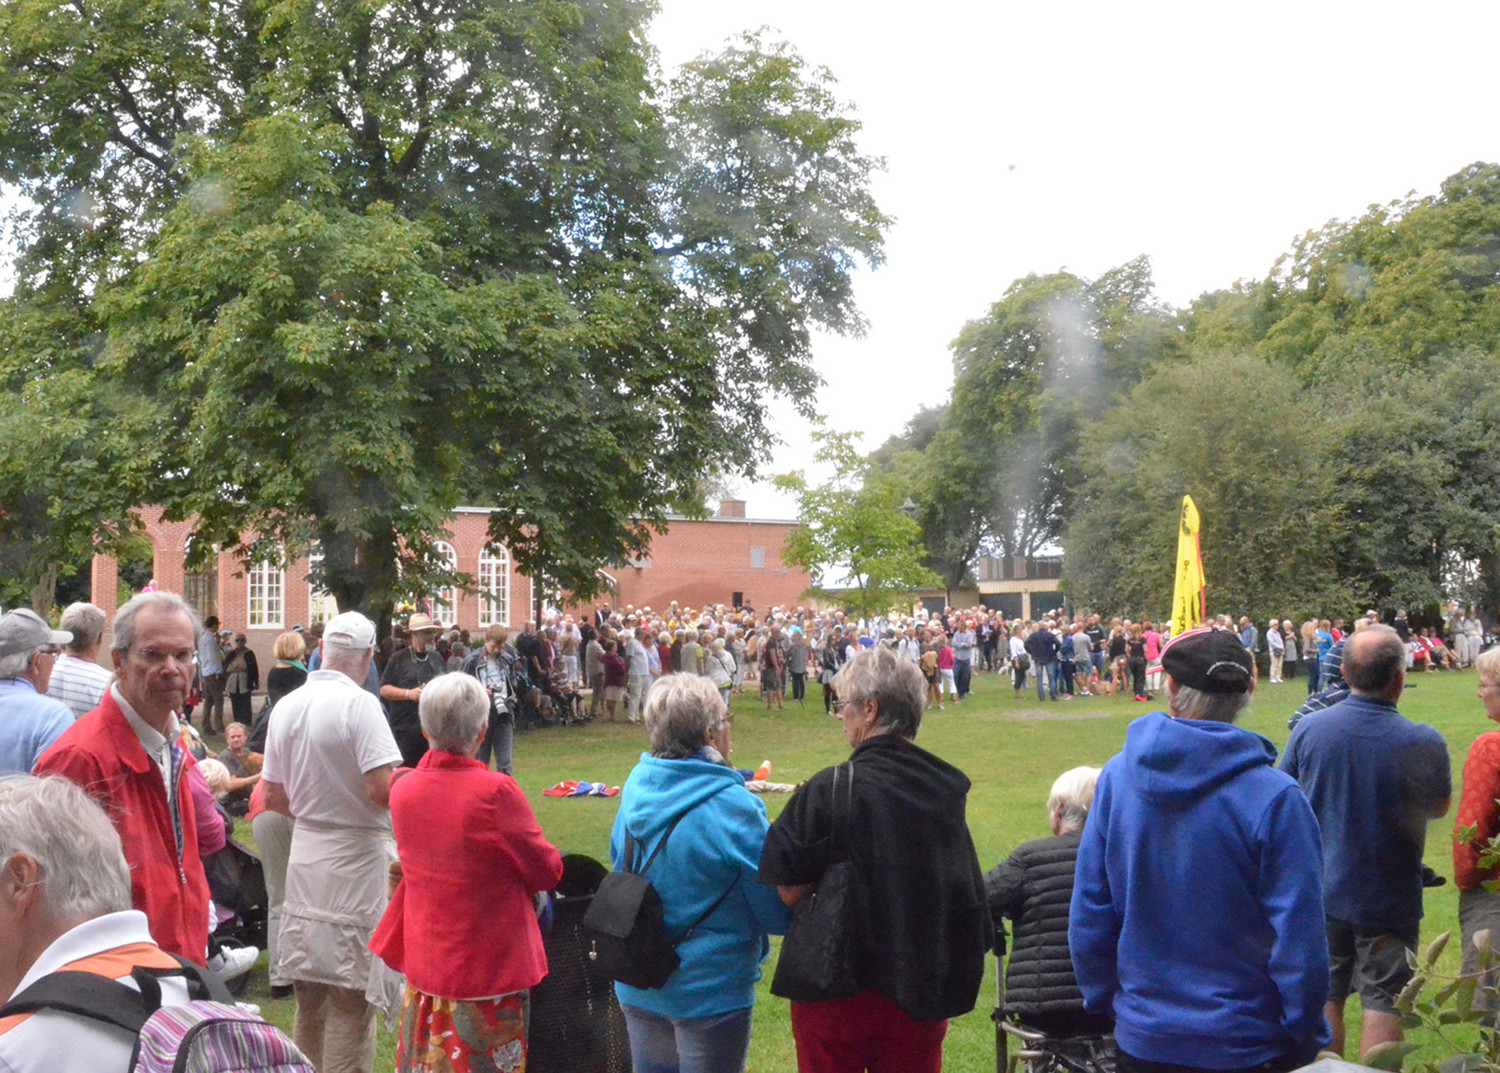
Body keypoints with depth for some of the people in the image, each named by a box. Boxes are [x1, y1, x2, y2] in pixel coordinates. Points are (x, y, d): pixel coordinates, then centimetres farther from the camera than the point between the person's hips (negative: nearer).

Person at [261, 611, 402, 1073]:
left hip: (304, 853, 7)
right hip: (355, 857, -7)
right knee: (352, 999, -1)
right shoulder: (360, 704, -15)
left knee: (309, 999, 16)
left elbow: (272, 797, 11)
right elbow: (382, 789, -22)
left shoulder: (287, 706, 7)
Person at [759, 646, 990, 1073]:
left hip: (840, 988, -4)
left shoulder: (828, 790, -18)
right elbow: (971, 895, 6)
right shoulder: (948, 786, -1)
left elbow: (790, 892, -16)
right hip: (924, 986, 4)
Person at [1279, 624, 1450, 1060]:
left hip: (1321, 890, 3)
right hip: (1389, 900, -2)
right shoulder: (1424, 743, -20)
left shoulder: (1309, 729, -13)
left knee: (1324, 995, 17)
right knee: (1383, 1001, 9)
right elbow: (1438, 807, -1)